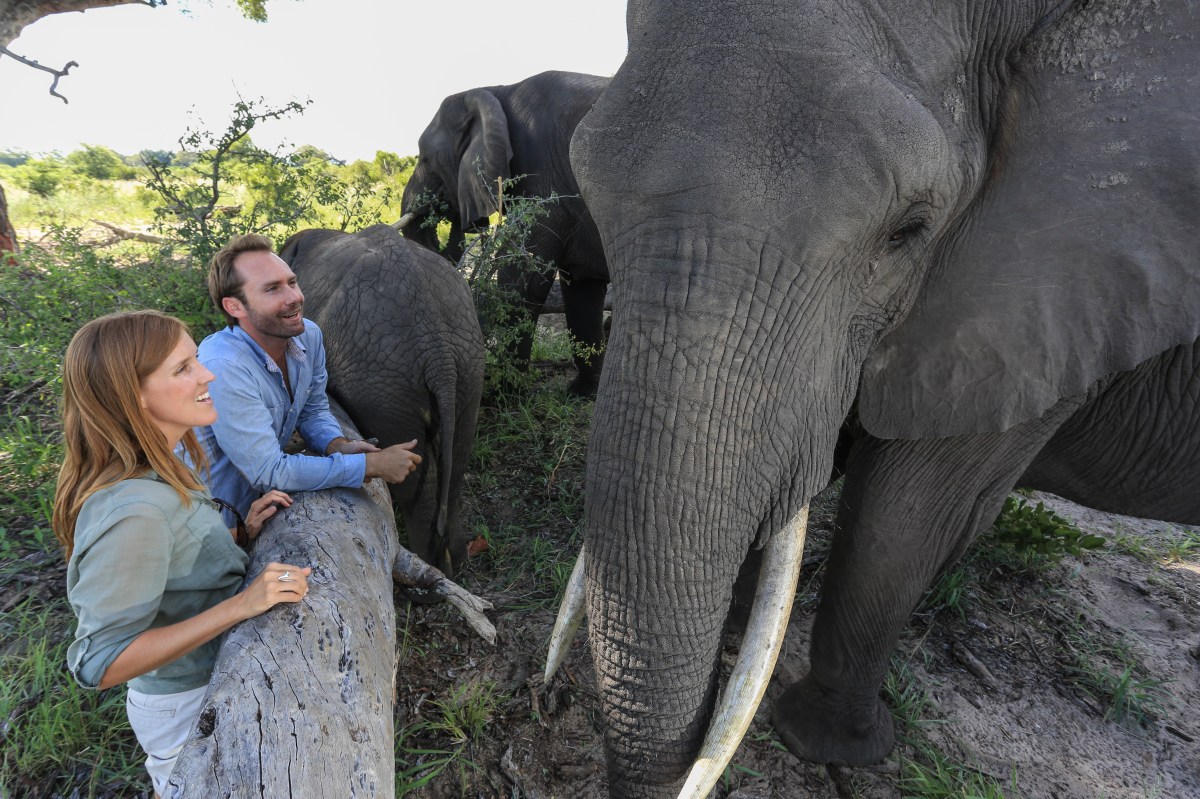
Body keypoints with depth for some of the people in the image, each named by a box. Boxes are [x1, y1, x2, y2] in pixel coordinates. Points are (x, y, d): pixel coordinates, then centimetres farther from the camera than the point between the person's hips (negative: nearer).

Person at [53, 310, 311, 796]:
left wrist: (241, 532, -8)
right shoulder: (134, 511, -35)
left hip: (211, 680, 8)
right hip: (186, 707, -7)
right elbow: (99, 664, -30)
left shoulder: (155, 473, -7)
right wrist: (241, 604, -35)